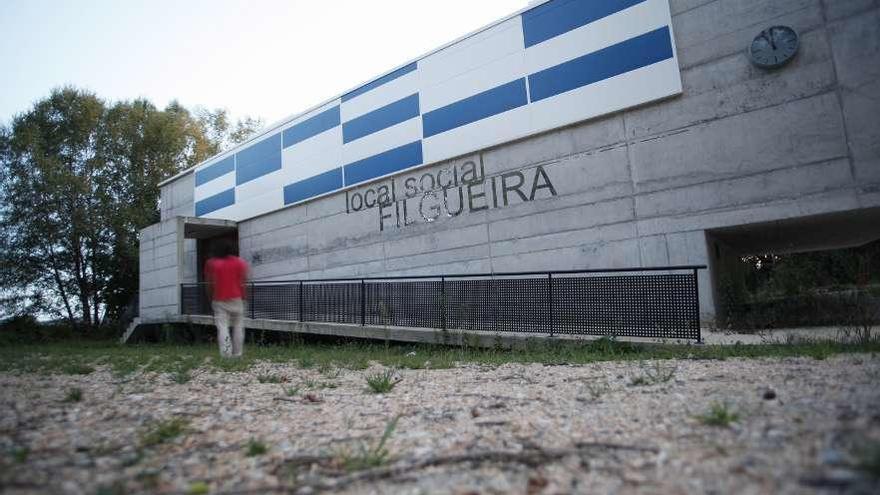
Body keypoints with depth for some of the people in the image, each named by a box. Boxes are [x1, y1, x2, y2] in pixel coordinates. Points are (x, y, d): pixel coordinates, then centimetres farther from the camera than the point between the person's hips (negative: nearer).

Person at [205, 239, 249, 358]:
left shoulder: (211, 263, 5)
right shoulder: (239, 262, 2)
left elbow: (210, 283, 4)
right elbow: (243, 282, -3)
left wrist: (211, 298, 14)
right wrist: (244, 297, 4)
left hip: (219, 300, 0)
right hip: (236, 299, 0)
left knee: (222, 327, -4)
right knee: (238, 326, 9)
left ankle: (226, 353, -20)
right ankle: (237, 354, 9)